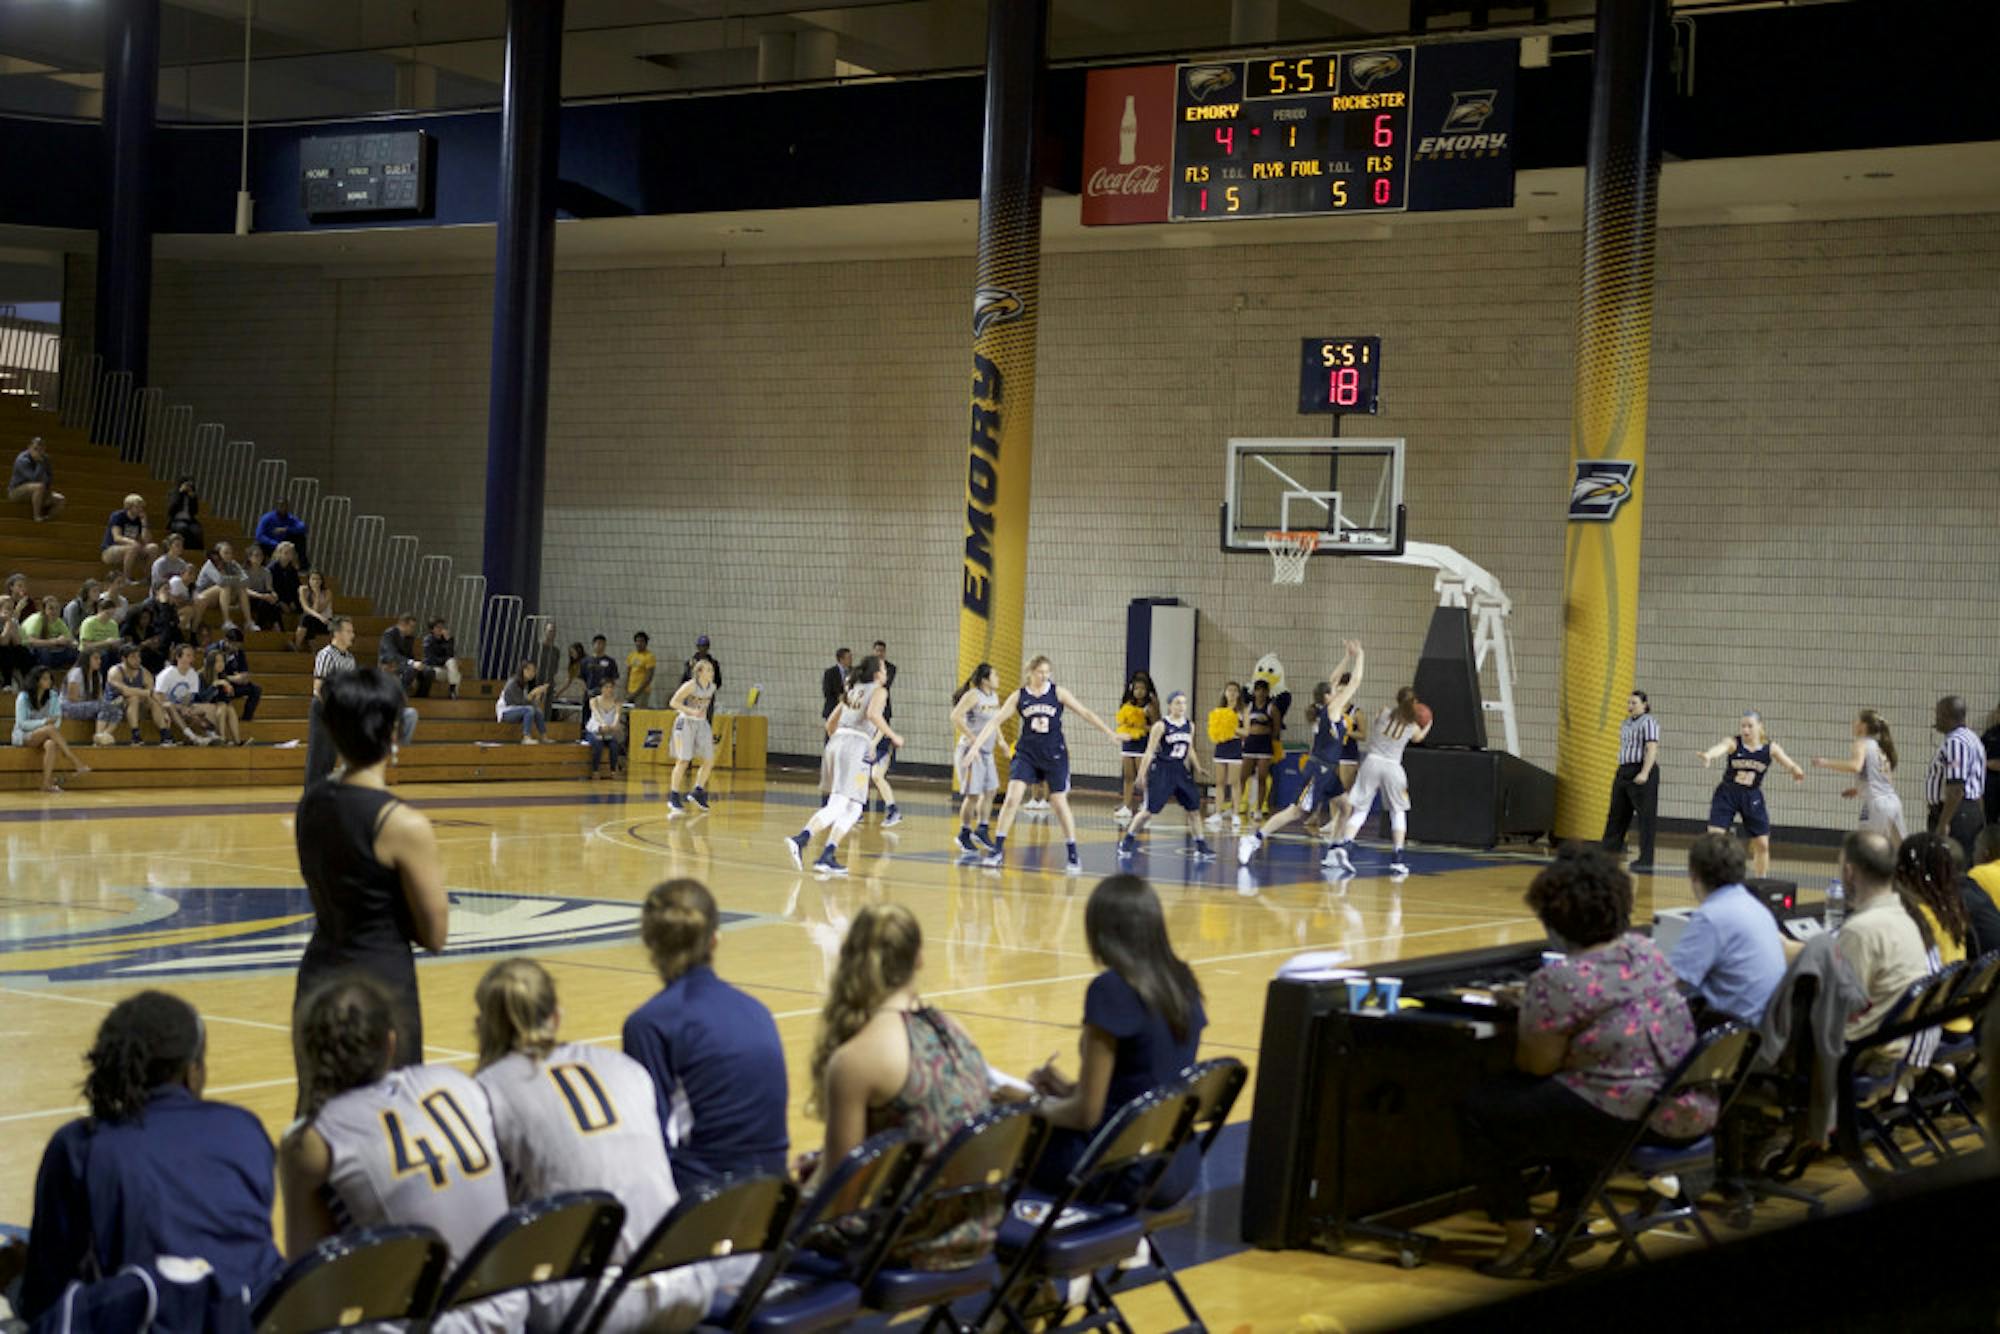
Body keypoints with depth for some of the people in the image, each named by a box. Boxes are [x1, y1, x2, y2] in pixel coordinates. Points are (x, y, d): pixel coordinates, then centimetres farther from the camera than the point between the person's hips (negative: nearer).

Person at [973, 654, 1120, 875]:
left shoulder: (1058, 693, -3)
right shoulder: (1019, 696, -1)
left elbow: (1084, 713, -3)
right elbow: (996, 721, -2)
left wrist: (1109, 732, -9)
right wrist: (976, 746, -10)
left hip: (1054, 755, -1)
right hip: (1026, 753, 1)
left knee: (1059, 803, 0)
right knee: (1012, 797, -12)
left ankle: (1073, 855, 11)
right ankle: (998, 849, -3)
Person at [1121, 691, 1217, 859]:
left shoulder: (1189, 726, 7)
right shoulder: (1161, 726, -9)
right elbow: (1149, 751, -8)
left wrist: (1198, 769, 20)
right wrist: (1142, 774, -10)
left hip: (1180, 770, 5)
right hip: (1162, 770, -5)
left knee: (1194, 808, 2)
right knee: (1150, 810, -4)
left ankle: (1201, 847, 10)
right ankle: (1127, 841, 11)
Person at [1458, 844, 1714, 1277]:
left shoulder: (1559, 981, -17)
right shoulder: (1645, 950, 7)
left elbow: (1535, 1065, -8)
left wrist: (1524, 1015, 11)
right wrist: (1533, 1006, 23)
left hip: (1625, 1123, -9)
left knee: (1478, 1109, 5)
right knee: (1555, 1099, 35)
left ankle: (1522, 1235, 10)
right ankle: (1572, 1217, 37)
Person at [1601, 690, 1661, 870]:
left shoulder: (1648, 722, -8)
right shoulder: (1626, 724, 18)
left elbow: (1652, 749, -17)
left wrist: (1644, 773, -25)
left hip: (1641, 773, -9)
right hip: (1624, 772, 9)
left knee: (1646, 816, -5)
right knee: (1616, 815, 10)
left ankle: (1646, 860, -4)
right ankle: (1608, 854, 15)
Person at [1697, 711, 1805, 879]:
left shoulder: (1770, 748, -8)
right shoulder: (1733, 743, -15)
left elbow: (1786, 760, -21)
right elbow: (1720, 748, -36)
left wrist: (1795, 770, -44)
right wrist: (1708, 755, -60)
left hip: (1752, 798, 2)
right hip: (1727, 795, -2)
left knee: (1762, 845, 6)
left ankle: (1760, 881, 26)